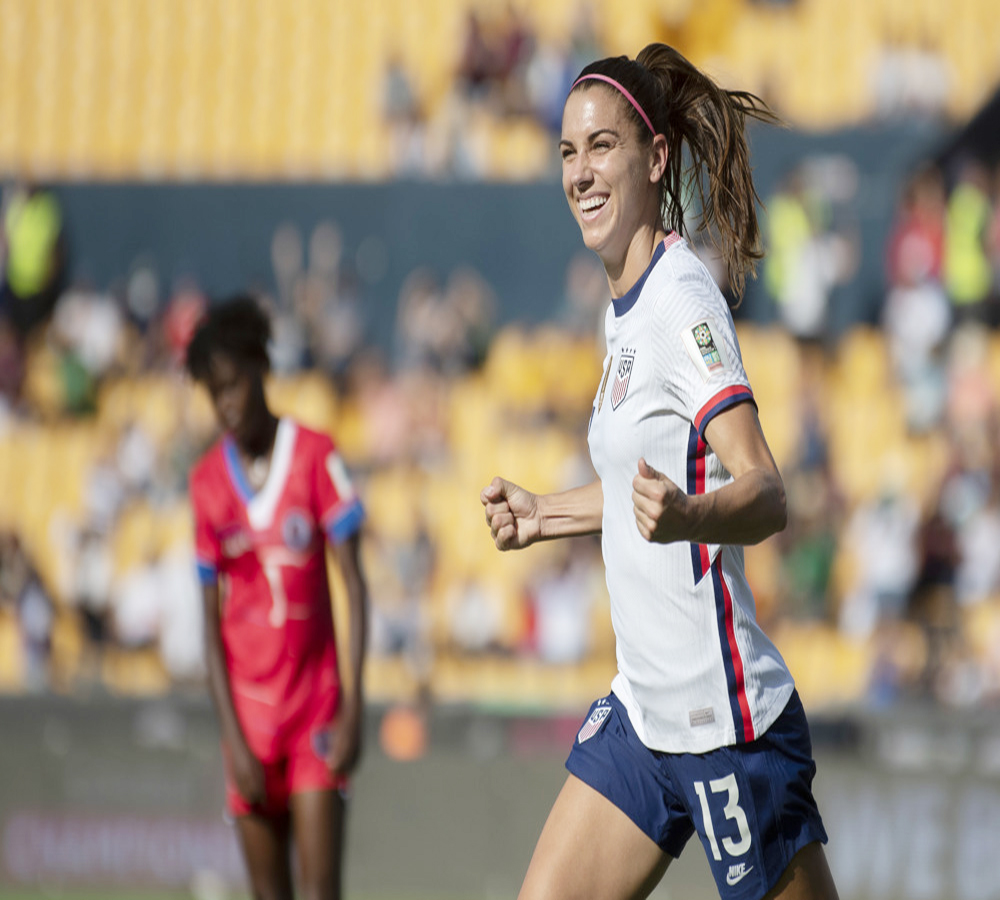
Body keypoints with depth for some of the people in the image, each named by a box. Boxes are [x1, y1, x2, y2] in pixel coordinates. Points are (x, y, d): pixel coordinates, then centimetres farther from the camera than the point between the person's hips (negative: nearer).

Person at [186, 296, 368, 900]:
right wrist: (233, 739, -3)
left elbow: (356, 590, -3)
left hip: (317, 702, -2)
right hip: (248, 706, 2)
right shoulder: (207, 481, 3)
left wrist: (353, 709, -10)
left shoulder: (316, 456, -4)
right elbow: (211, 622, 5)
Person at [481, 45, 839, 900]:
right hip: (642, 714, 9)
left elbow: (765, 494, -27)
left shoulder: (683, 304, -16)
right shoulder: (625, 308, 11)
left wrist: (685, 516, -46)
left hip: (725, 723, -9)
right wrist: (543, 513, 35)